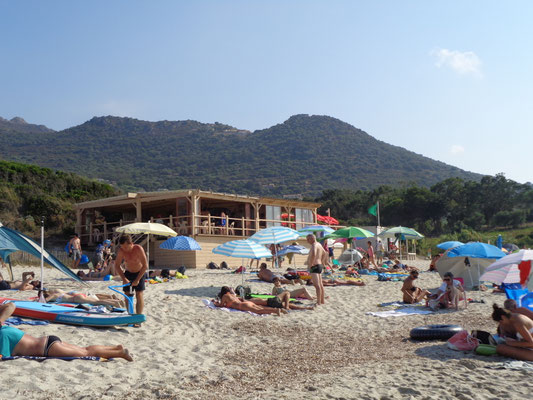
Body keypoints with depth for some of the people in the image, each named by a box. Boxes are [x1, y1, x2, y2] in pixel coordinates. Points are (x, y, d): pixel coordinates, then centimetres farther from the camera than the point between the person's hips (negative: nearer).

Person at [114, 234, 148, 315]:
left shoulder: (138, 249, -28)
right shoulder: (121, 251, -18)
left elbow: (145, 266, -27)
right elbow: (117, 265, -9)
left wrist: (137, 279, -26)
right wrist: (124, 278, -17)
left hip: (139, 273, -3)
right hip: (128, 273, 3)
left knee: (139, 294, -11)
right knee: (127, 294, 1)